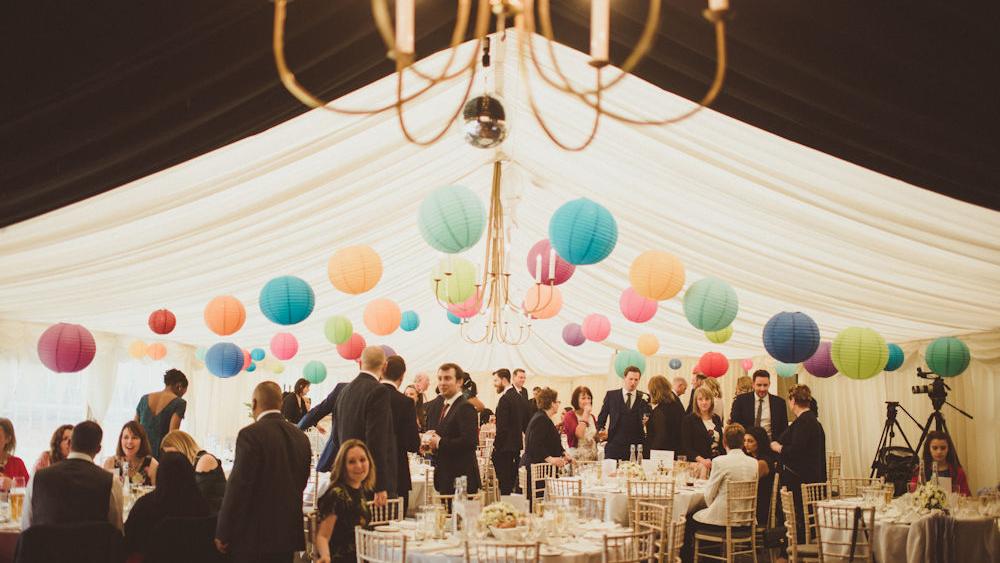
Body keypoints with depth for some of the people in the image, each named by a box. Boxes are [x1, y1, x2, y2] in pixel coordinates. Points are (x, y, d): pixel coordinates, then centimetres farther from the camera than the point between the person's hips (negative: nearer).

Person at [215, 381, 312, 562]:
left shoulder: (250, 435, -13)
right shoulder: (301, 437, 7)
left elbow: (238, 486, -15)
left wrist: (223, 534, -9)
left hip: (254, 536, -6)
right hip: (288, 534, 6)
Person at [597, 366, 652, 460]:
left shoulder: (644, 398, 7)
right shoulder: (611, 395, 7)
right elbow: (602, 416, 13)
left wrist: (645, 402, -12)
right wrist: (601, 431, -2)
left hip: (637, 445, 0)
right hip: (615, 445, 0)